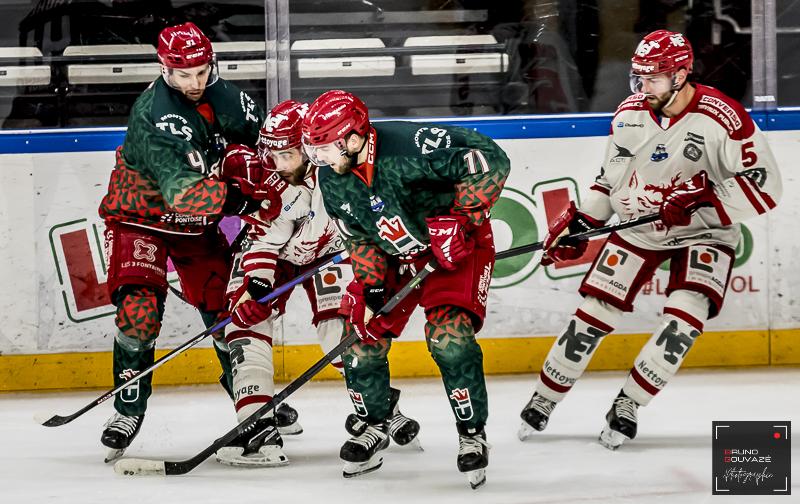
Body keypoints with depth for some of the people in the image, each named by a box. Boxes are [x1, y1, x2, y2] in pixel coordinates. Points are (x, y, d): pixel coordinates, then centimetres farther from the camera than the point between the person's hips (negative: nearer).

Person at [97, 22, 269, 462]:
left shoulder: (221, 95, -8)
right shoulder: (155, 116, -31)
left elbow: (260, 134, 11)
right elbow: (183, 194, -40)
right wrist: (243, 196, -43)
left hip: (197, 224, 6)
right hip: (140, 215, -6)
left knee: (227, 305, 4)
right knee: (141, 306, -21)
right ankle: (128, 410, -11)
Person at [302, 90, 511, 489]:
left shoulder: (407, 146, -34)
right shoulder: (331, 177, -11)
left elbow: (489, 160, -34)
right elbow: (358, 235, 2)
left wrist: (462, 220, -34)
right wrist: (369, 288, -10)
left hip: (455, 243, -7)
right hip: (392, 254, 7)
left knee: (449, 336, -22)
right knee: (362, 336, 0)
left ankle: (472, 434, -4)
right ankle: (374, 426, 25)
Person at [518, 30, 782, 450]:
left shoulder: (723, 119, -23)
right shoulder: (629, 115, -5)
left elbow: (764, 186, -24)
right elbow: (611, 178, 10)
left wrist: (701, 198, -33)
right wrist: (577, 225, 3)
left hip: (702, 234, -4)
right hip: (638, 227, 4)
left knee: (684, 317, -22)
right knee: (593, 312, -1)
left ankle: (627, 407, -10)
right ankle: (543, 399, 14)